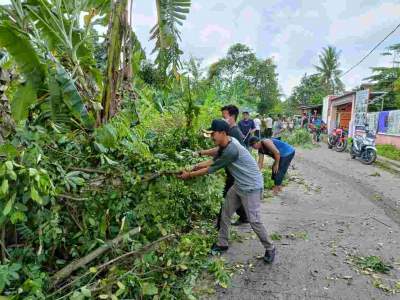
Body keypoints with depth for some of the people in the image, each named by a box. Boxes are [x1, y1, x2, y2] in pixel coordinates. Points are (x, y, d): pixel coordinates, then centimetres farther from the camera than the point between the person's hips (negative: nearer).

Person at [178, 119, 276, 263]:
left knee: (254, 221, -2)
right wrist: (199, 165, -3)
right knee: (225, 214, 12)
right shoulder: (226, 144, -1)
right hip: (239, 185, 10)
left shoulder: (232, 150, -30)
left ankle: (270, 248, 21)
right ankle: (222, 244, 28)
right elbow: (215, 159, 11)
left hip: (252, 187, -9)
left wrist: (190, 174, -13)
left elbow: (213, 168, -23)